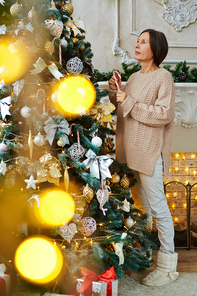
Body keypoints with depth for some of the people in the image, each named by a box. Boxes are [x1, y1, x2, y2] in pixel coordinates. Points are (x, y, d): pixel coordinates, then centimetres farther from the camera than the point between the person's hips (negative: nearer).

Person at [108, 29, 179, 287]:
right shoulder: (134, 77, 14)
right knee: (139, 203, 20)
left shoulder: (163, 77, -10)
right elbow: (121, 106, 22)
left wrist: (130, 102, -20)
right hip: (130, 149, 8)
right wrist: (115, 91, 3)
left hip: (149, 151, -8)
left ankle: (168, 267, 8)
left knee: (157, 206, -3)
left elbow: (164, 114, -20)